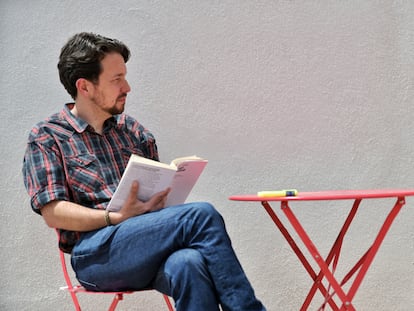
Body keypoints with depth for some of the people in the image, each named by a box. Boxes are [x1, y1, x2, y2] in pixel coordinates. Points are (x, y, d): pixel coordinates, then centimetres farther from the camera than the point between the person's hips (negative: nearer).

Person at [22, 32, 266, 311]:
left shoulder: (134, 131, 19)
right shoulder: (46, 138, 5)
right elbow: (53, 213, -5)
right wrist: (117, 217, -19)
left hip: (149, 248, 4)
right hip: (96, 252, -4)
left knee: (188, 264, -35)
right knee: (201, 214, -26)